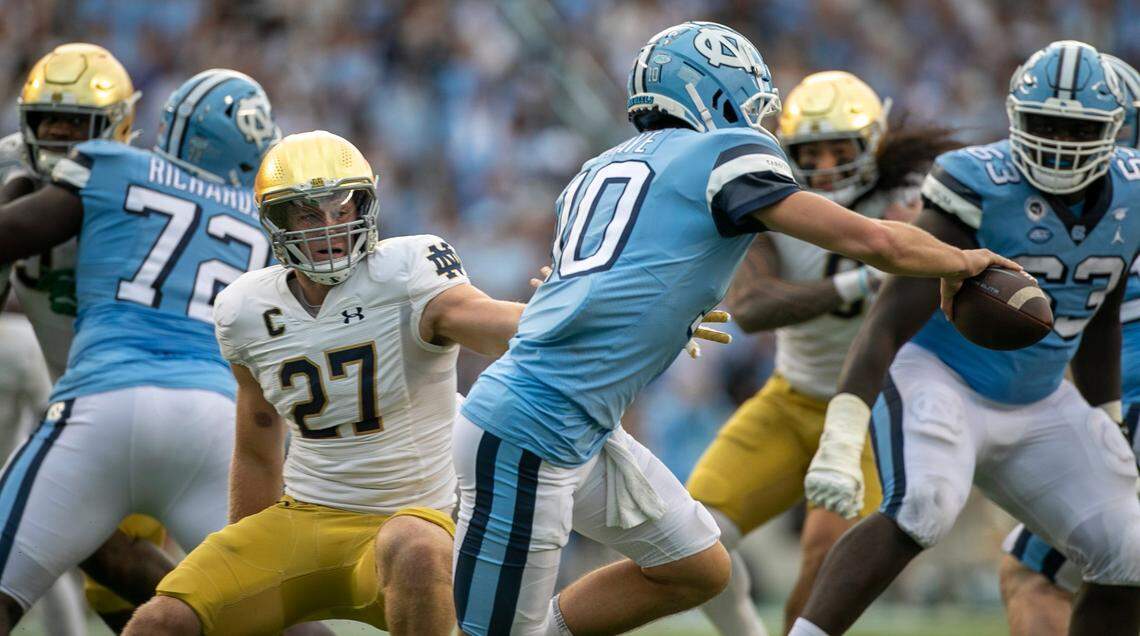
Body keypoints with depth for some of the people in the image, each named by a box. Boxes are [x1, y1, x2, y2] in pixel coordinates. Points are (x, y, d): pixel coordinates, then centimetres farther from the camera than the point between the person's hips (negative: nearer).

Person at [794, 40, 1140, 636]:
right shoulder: (981, 191, -23)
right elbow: (889, 323, -27)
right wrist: (842, 435, -37)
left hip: (1037, 406, 7)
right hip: (938, 379, -7)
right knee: (920, 512, -35)